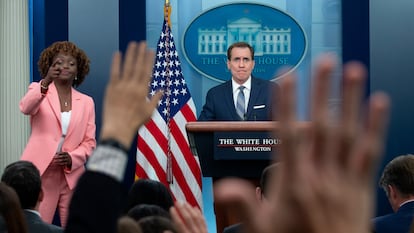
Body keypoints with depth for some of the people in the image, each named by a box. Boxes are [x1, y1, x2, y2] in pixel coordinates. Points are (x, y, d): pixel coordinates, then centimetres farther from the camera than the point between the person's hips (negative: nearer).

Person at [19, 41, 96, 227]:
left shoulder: (86, 102, 12)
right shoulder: (38, 89, 4)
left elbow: (89, 142, 9)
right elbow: (25, 107, -19)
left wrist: (72, 158, -11)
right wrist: (45, 83, -36)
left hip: (71, 176, 3)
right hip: (40, 174, -3)